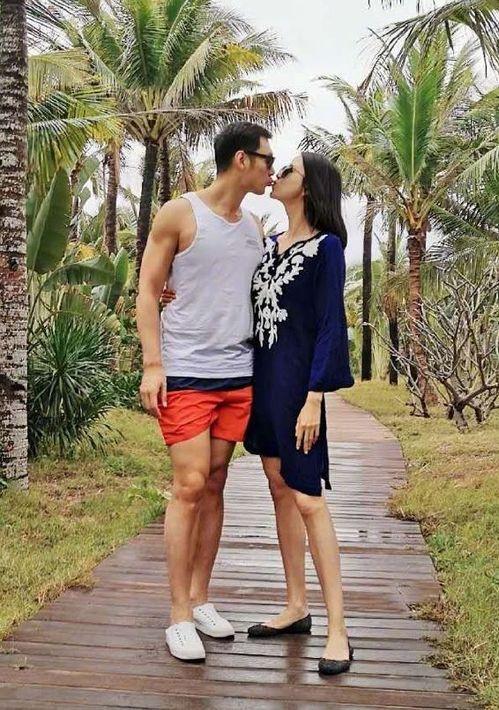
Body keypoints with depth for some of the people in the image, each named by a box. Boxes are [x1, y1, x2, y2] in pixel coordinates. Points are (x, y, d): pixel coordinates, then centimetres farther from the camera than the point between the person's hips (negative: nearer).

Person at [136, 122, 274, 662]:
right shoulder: (179, 214, -3)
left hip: (238, 375, 6)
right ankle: (179, 616, 2)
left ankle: (199, 599, 18)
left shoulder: (255, 227, 13)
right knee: (190, 486, -7)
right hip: (185, 373, -6)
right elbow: (147, 291, -4)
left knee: (215, 486, 8)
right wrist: (152, 364, -12)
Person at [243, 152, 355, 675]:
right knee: (279, 489, 11)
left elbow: (329, 326, -12)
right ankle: (296, 607, 22)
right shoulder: (269, 244, 14)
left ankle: (337, 630, -3)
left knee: (307, 497, -9)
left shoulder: (326, 247, -7)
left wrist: (314, 398, -18)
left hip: (296, 381, -8)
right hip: (261, 377, 8)